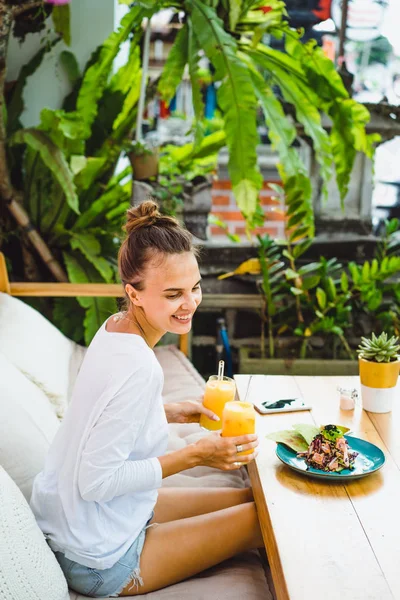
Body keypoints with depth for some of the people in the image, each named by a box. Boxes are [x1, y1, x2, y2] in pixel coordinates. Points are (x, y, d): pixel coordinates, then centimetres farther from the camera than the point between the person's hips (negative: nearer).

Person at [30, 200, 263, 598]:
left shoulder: (115, 327, -4)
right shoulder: (136, 368, -31)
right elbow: (95, 480, -29)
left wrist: (170, 413, 2)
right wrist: (195, 456, -25)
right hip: (100, 561, -9)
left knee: (247, 498, 16)